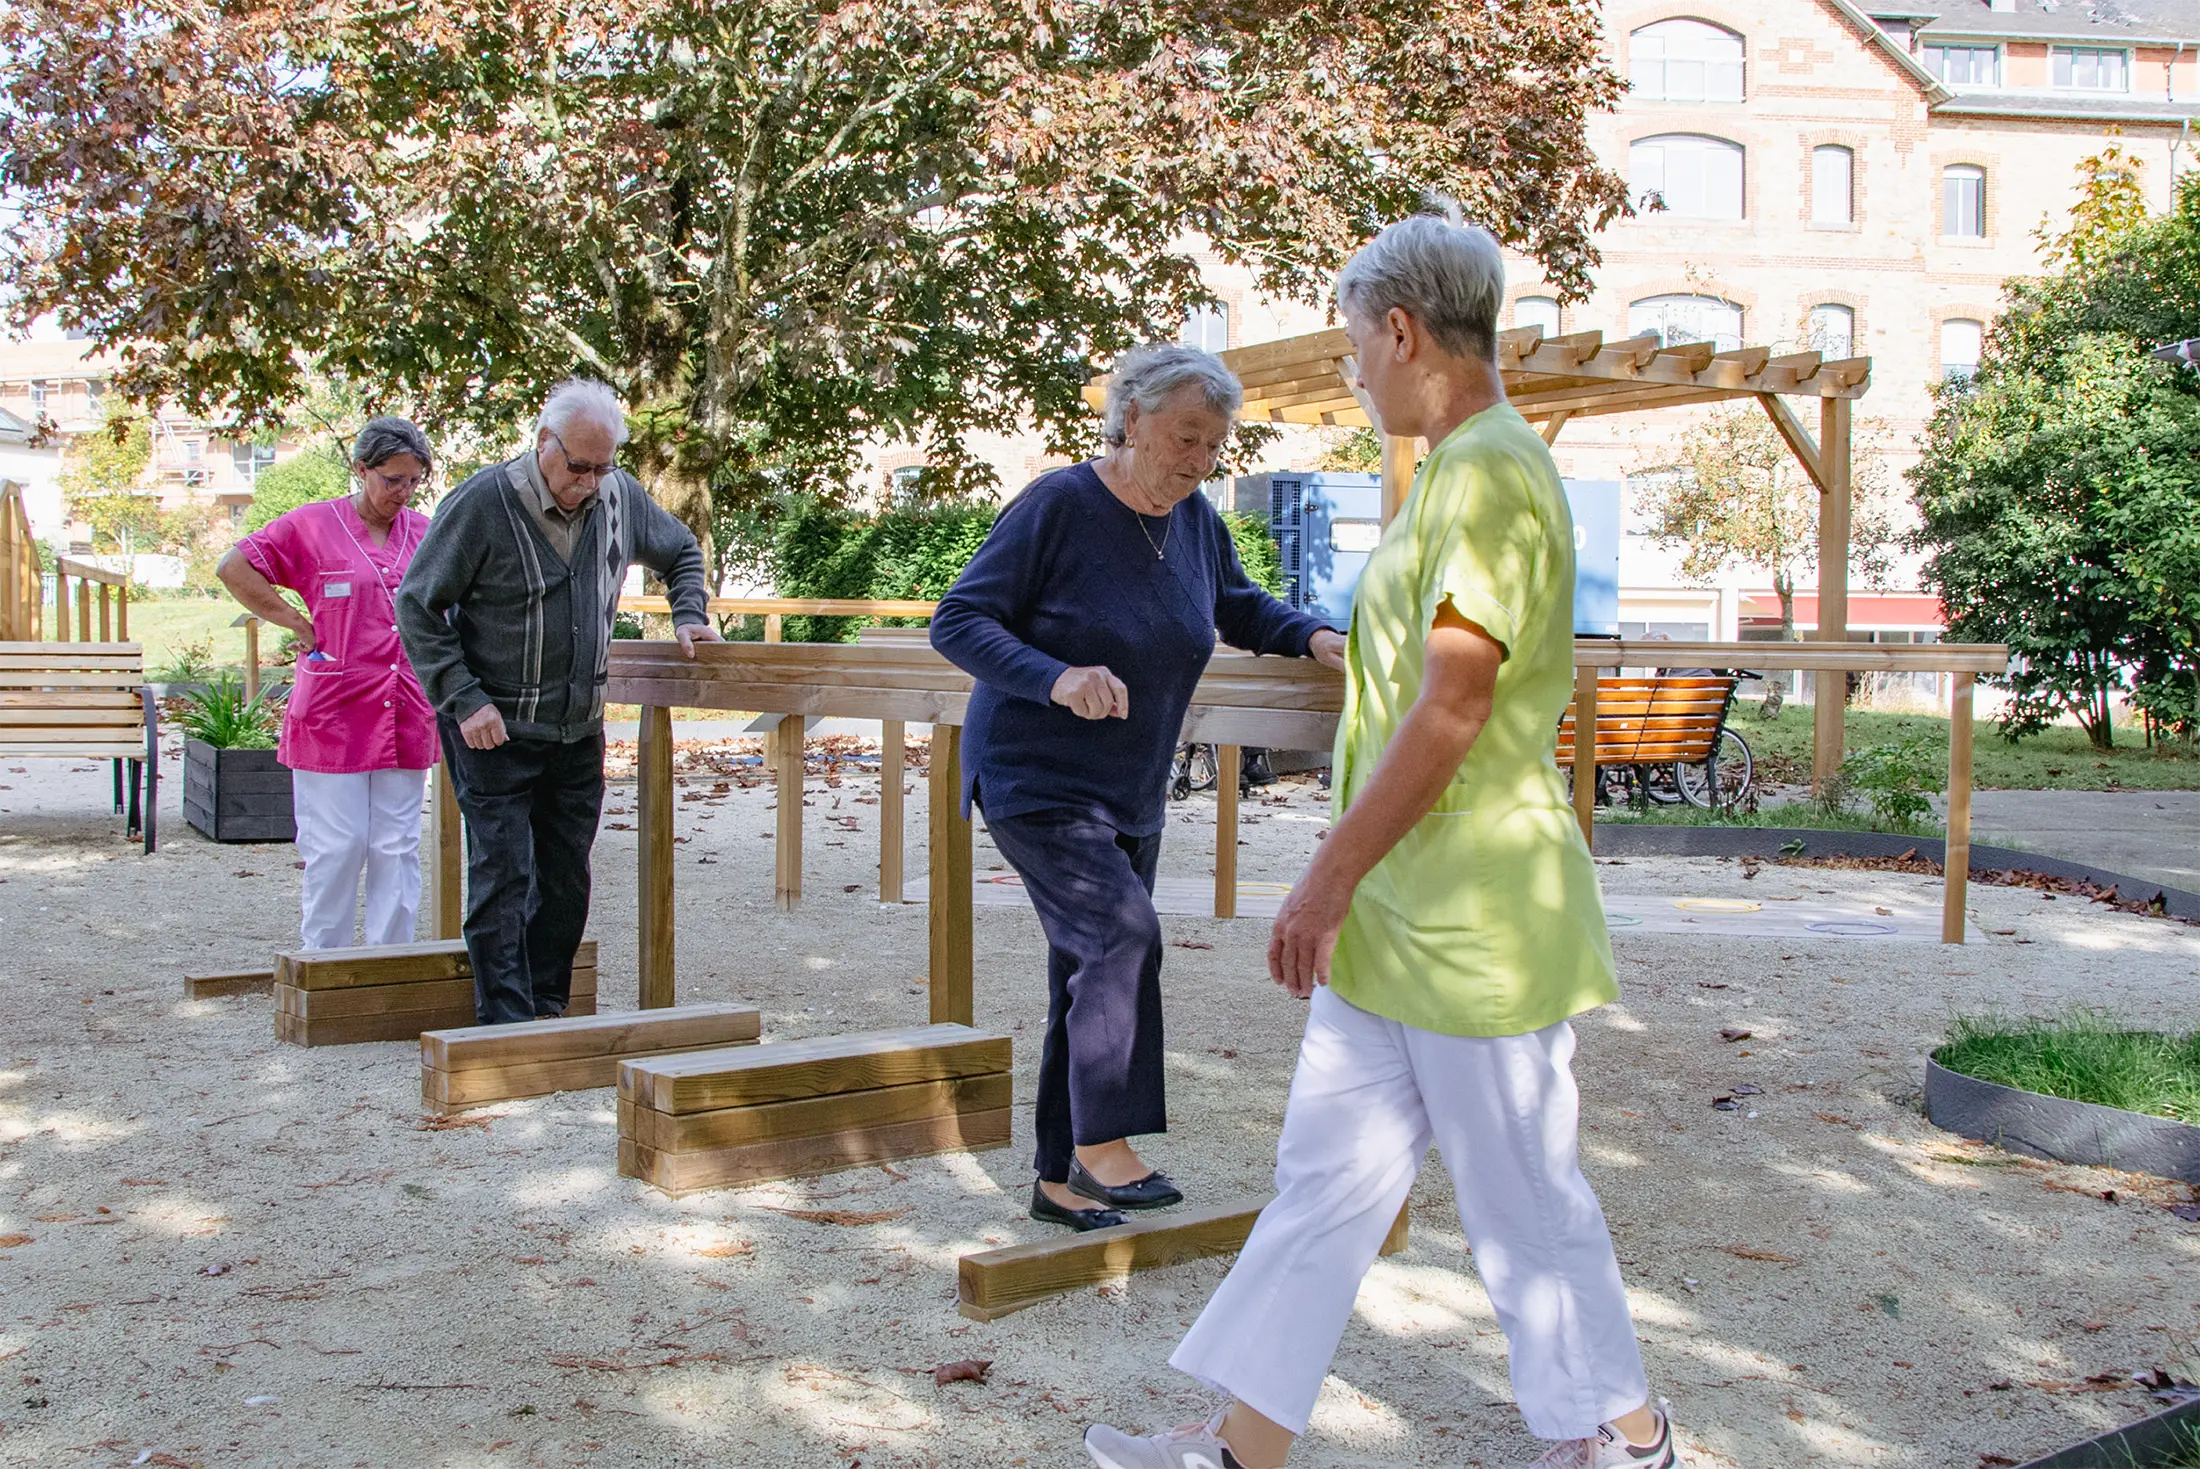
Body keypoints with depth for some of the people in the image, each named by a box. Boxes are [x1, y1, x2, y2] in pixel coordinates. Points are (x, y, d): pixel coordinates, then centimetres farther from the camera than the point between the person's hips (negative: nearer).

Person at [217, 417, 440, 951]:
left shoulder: (424, 532, 11)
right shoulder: (312, 526, -2)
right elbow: (233, 568, -1)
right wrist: (298, 624, -4)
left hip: (405, 720, 4)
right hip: (332, 718, -4)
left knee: (398, 847, 5)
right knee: (336, 847, -1)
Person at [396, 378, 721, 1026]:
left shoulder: (619, 495, 0)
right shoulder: (483, 503, -15)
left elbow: (682, 552, 21)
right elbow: (416, 606, -10)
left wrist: (688, 616, 3)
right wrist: (465, 700, -17)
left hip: (579, 728, 5)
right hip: (494, 729, -5)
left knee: (567, 876, 10)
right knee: (504, 875, -9)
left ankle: (547, 1008, 22)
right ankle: (507, 1023, -3)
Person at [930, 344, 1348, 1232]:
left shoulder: (1197, 521, 4)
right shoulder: (1059, 507, -15)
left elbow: (1240, 608, 21)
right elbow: (957, 622, -16)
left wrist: (1313, 638, 1)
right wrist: (1057, 678, -31)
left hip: (1131, 797, 7)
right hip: (1035, 782, -7)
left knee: (1092, 978, 10)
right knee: (1121, 934, -22)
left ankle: (1059, 1180, 22)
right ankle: (1102, 1145, -7)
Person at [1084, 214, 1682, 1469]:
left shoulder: (1494, 470, -17)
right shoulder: (1460, 470, 14)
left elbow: (1451, 708, -23)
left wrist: (1331, 876, -19)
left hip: (1476, 920, -10)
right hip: (1402, 915, 10)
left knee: (1521, 1197, 7)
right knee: (1326, 1177, 13)